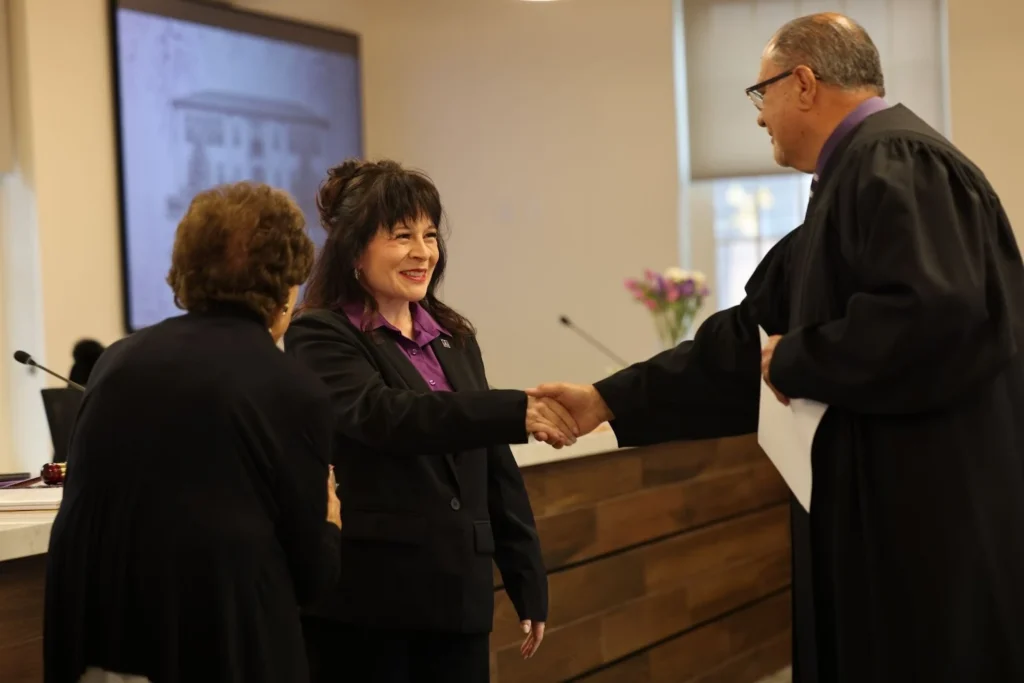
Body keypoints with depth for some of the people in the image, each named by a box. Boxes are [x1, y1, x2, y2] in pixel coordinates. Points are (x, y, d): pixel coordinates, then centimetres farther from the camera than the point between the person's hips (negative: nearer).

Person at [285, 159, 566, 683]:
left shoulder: (455, 338, 14)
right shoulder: (321, 337, -5)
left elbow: (495, 468, 16)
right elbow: (382, 414, -24)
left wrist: (529, 584, 13)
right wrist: (516, 411, -32)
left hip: (459, 601, 6)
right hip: (364, 607, -5)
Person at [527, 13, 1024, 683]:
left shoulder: (897, 165, -14)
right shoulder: (858, 176, 18)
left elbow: (934, 314, -29)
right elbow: (748, 340, 20)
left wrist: (799, 361, -14)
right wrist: (610, 400, 18)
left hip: (935, 521, -10)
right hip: (885, 515, 10)